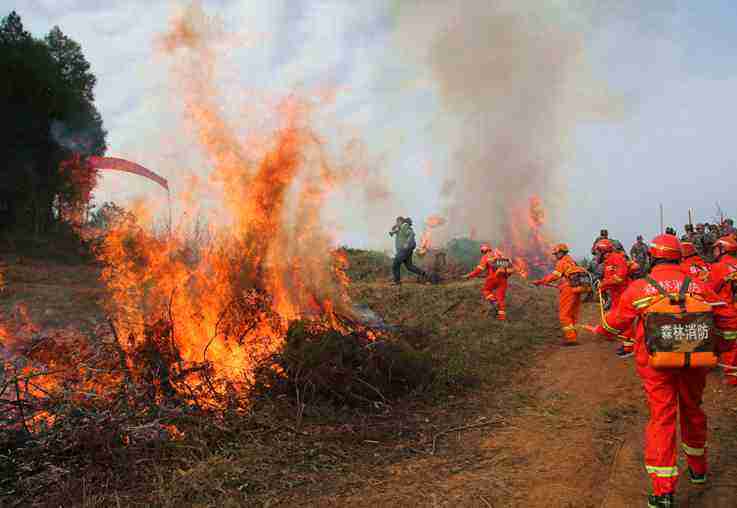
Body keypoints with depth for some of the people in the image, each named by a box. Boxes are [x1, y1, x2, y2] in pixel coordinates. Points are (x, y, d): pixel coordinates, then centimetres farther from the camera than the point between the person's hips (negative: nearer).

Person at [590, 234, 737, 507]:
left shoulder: (638, 288, -6)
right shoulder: (698, 286, 0)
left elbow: (615, 322, 4)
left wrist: (599, 330, 26)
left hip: (656, 364, -2)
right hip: (695, 362, 3)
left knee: (661, 418, 3)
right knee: (692, 411, 23)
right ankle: (698, 469, 44)